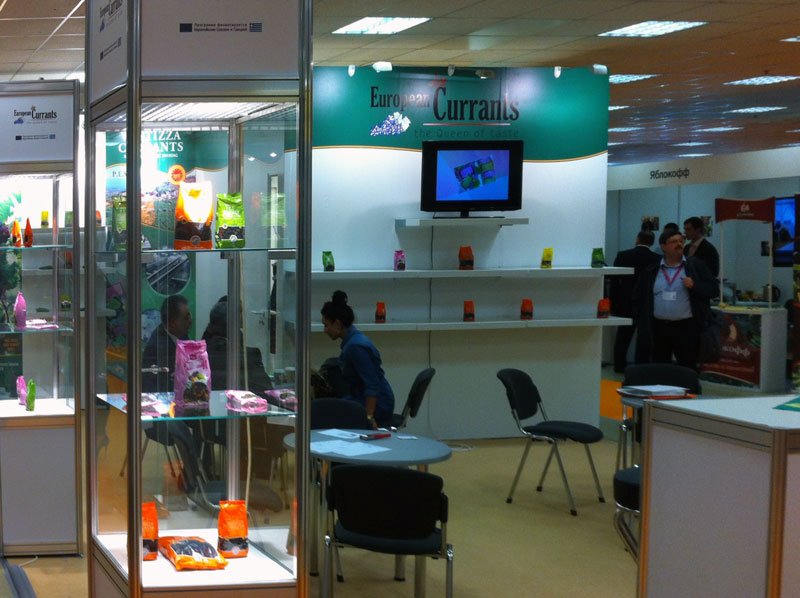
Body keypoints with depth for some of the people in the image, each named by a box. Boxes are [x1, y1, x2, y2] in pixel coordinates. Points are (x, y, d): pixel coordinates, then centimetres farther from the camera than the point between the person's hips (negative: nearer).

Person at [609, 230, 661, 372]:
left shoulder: (622, 256, -7)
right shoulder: (657, 259, -9)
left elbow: (614, 281, -4)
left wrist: (613, 303, 4)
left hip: (625, 304, 1)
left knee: (623, 336, 13)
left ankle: (619, 365, 16)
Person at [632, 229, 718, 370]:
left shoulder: (696, 266, 3)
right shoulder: (651, 270, 8)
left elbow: (713, 289, 0)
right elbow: (638, 297, 13)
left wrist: (694, 286, -16)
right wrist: (640, 323, 6)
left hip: (686, 328, -2)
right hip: (657, 328, 2)